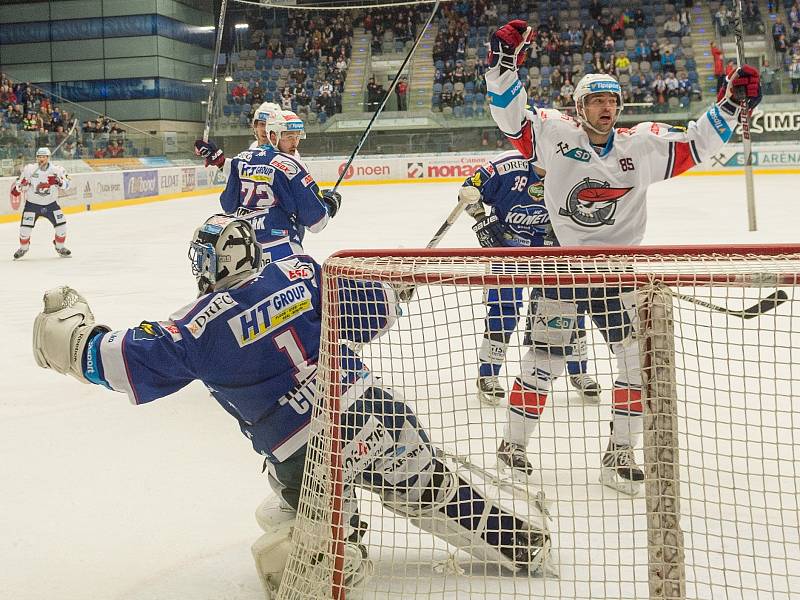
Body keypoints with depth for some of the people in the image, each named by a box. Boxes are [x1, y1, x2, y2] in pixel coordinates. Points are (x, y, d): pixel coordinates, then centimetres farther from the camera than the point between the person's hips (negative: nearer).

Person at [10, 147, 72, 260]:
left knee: (61, 225, -8)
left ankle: (60, 247, 18)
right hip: (32, 204, -1)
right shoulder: (29, 169, -11)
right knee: (25, 227, -9)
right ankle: (23, 248, 20)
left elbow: (67, 185, -9)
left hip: (51, 203, 1)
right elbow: (20, 182, 3)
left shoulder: (57, 170, -10)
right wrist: (17, 189, -15)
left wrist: (60, 182, -29)